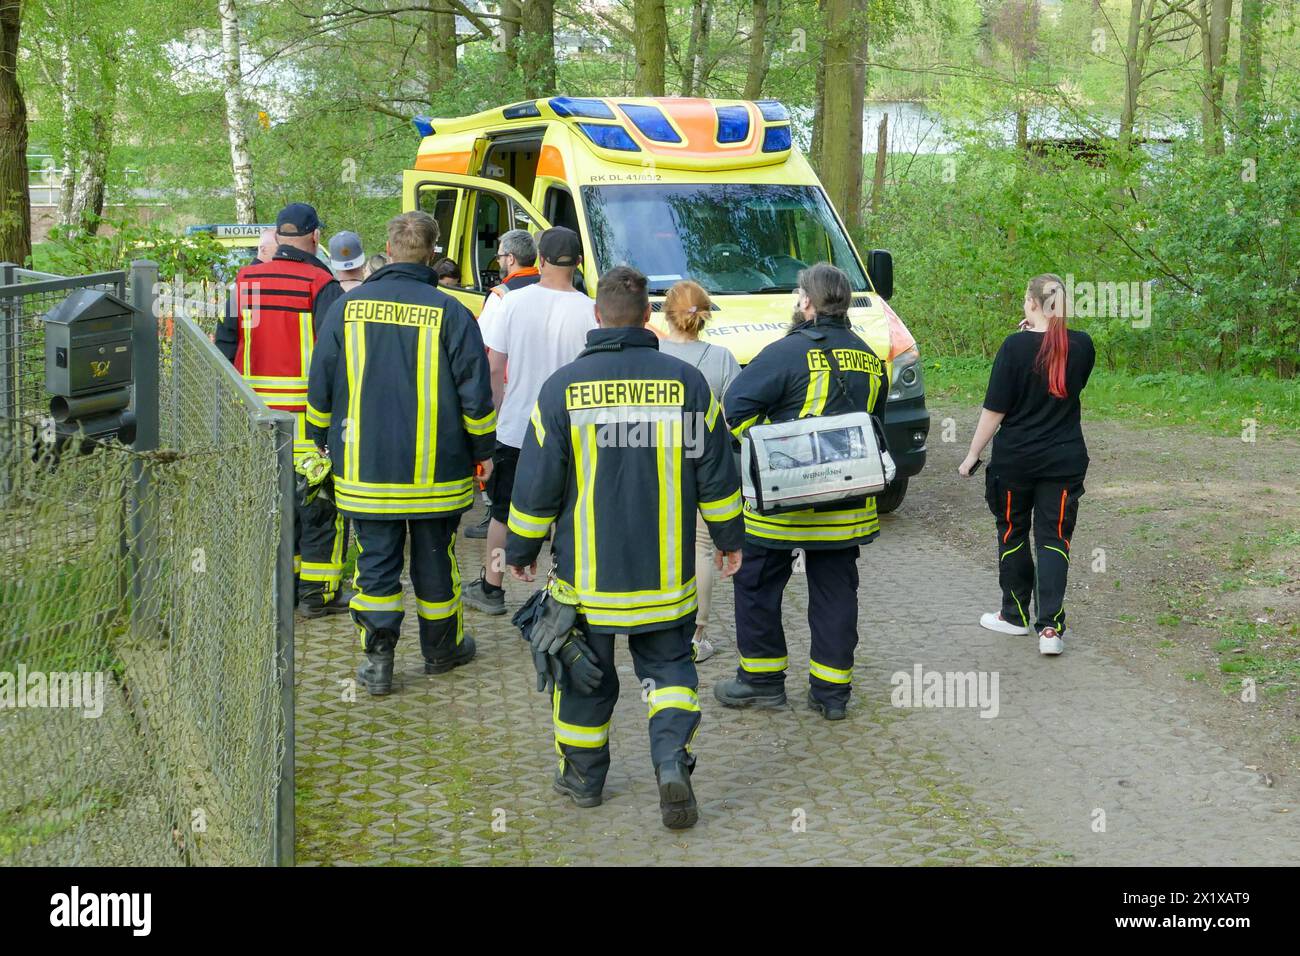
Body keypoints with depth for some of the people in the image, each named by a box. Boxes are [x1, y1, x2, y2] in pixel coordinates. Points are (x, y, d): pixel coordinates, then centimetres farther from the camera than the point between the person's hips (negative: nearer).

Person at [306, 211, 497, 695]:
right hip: (436, 472, -1)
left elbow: (320, 389, 5)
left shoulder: (347, 306, -2)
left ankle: (377, 660, 6)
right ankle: (441, 650, 27)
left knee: (376, 563, 8)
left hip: (364, 469, 1)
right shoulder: (449, 312, -9)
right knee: (434, 561, 13)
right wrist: (483, 450, 7)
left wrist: (324, 443, 19)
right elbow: (475, 392, -6)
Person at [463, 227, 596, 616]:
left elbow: (493, 368, -1)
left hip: (515, 429, 2)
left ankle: (490, 588, 25)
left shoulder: (514, 301, -6)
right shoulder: (588, 311, -12)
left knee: (503, 511, 15)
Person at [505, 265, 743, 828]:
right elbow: (716, 474, 1)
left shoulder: (563, 386, -9)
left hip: (587, 572, -1)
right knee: (668, 664, 13)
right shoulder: (685, 381, -5)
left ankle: (583, 777, 27)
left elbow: (536, 485, -4)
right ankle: (672, 758, -8)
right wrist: (728, 537, 15)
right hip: (665, 572, 1)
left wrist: (521, 550, 9)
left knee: (585, 674, 15)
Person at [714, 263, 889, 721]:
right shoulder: (871, 360, 9)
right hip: (847, 505, 6)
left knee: (757, 584, 10)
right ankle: (831, 690, 14)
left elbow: (735, 408, -17)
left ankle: (761, 679, 16)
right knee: (835, 591, 12)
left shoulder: (789, 352, -13)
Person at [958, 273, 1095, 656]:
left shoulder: (1016, 345, -14)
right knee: (1053, 539, 5)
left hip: (1014, 459, -2)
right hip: (1064, 461, 2)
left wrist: (973, 454, -4)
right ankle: (1050, 626, -6)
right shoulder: (1081, 346, -3)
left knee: (1012, 535, 15)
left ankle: (1015, 614, 27)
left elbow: (995, 409, -14)